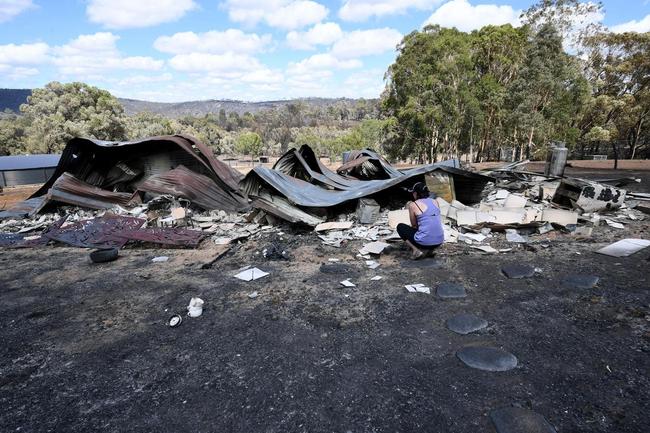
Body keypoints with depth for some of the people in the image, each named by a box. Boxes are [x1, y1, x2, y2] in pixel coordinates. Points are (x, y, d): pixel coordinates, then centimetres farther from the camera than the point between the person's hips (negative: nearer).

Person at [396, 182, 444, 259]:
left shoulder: (413, 205, -7)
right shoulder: (434, 202, 9)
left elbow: (414, 225, 4)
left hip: (424, 242, -6)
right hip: (439, 242, 6)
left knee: (400, 227, 17)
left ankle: (416, 250, 1)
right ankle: (429, 250, 14)